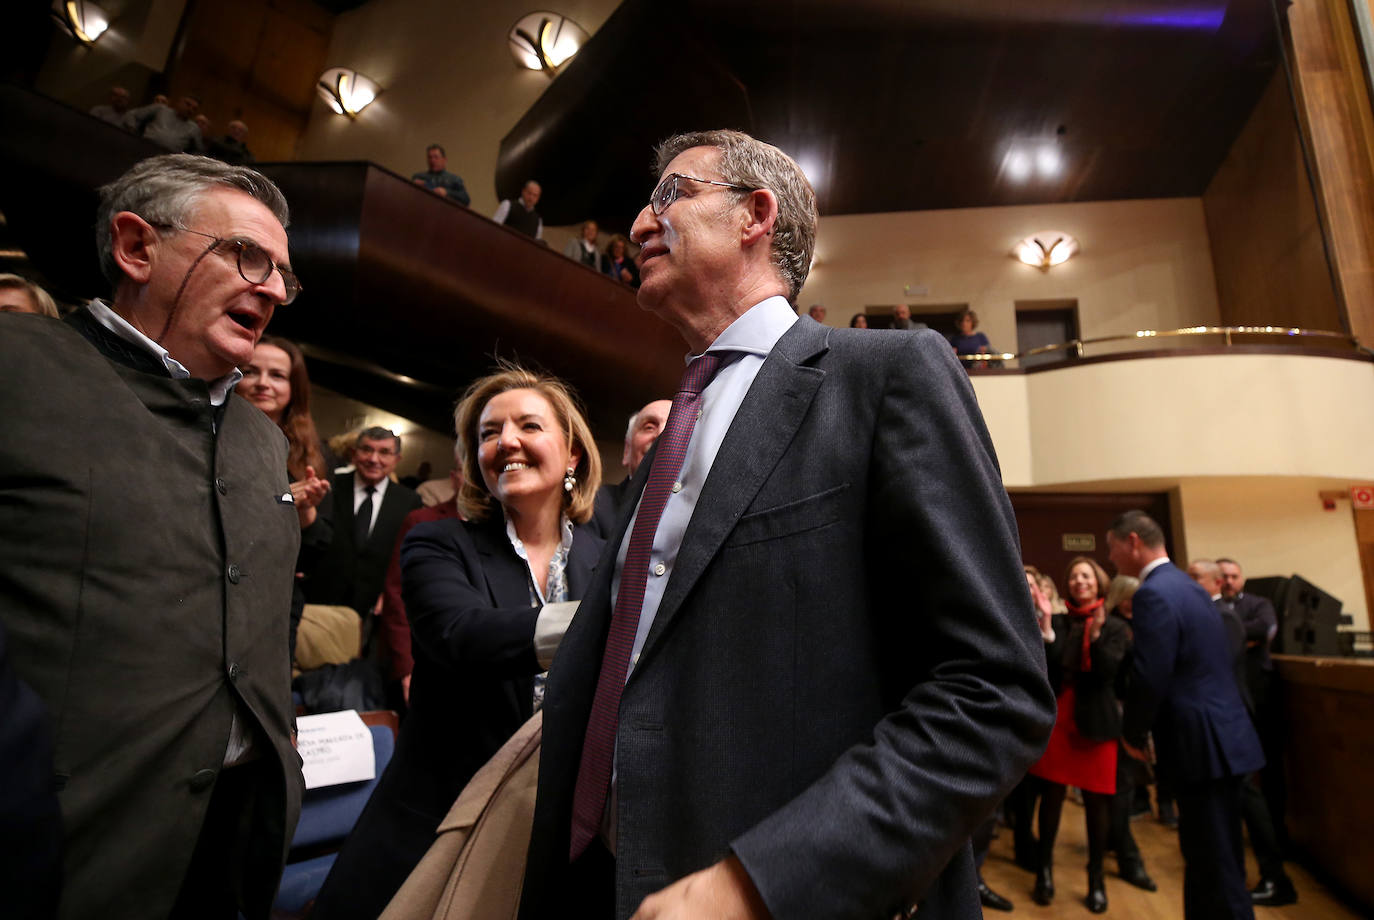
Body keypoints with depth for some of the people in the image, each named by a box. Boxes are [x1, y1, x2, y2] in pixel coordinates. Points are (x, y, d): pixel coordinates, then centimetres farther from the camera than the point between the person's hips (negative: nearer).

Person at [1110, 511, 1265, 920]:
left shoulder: (1153, 593, -19)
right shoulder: (1185, 584, 11)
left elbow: (1150, 678, -22)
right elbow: (1196, 666, 16)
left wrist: (1132, 733, -8)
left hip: (1204, 743, -10)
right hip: (1222, 735, 10)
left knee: (1217, 868, 2)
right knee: (1207, 857, 20)